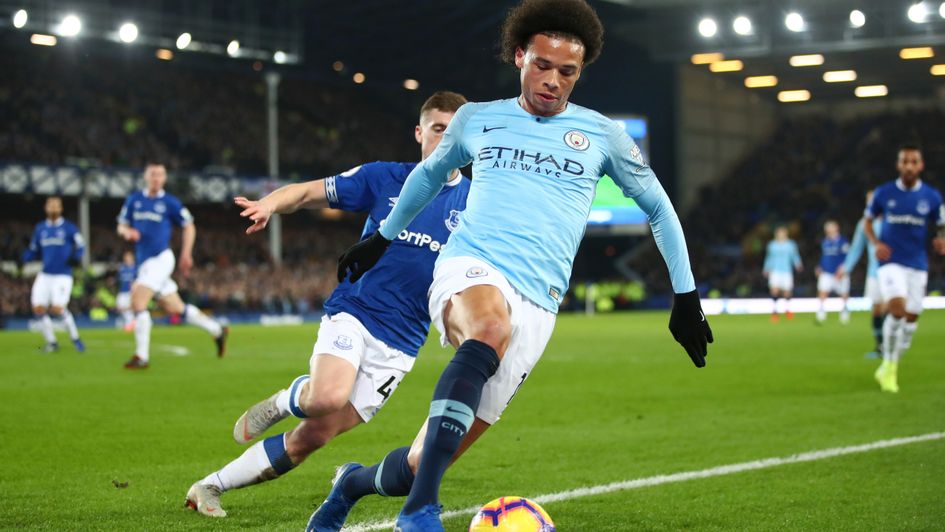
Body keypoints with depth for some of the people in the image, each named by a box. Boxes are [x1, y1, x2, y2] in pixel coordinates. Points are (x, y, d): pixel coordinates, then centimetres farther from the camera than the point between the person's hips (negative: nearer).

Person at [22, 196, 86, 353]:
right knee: (38, 308, -5)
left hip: (63, 276, -5)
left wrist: (75, 257, -17)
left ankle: (75, 338, 5)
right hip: (45, 275, 5)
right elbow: (34, 251, 16)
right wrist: (26, 256, -5)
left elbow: (80, 246, 3)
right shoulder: (40, 228, 10)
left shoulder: (69, 227, -2)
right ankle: (51, 342, 13)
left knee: (58, 309, -17)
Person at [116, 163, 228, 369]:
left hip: (160, 258, -6)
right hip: (144, 261, 6)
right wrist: (127, 232, -9)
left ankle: (142, 357, -12)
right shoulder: (134, 199, 9)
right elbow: (121, 225, 14)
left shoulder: (170, 202, -3)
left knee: (138, 302, -18)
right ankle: (217, 330, 27)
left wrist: (186, 254, -2)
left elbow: (188, 226, 6)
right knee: (174, 307, 11)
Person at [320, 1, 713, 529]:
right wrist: (382, 237, 38)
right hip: (470, 270, -1)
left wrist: (687, 297, 17)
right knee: (491, 328, -41)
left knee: (424, 463, -3)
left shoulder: (601, 134, 10)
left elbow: (659, 208, 20)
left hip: (535, 306, 1)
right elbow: (430, 173, 31)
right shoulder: (476, 119, 12)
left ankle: (355, 483, 33)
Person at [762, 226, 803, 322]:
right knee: (775, 290, -18)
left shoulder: (791, 245, 2)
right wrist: (767, 269, 15)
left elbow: (795, 256, 4)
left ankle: (787, 310, 29)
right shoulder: (772, 245, 6)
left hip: (787, 271, 0)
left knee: (787, 292, 3)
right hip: (775, 271, 0)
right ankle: (774, 311, -11)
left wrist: (798, 265, -13)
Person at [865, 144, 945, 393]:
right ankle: (888, 364, -8)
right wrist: (876, 243, -5)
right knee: (897, 307, -23)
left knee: (911, 317, 3)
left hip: (918, 265, 2)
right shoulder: (883, 193, 0)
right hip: (890, 262, -2)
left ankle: (891, 368, 22)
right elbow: (867, 221, 13)